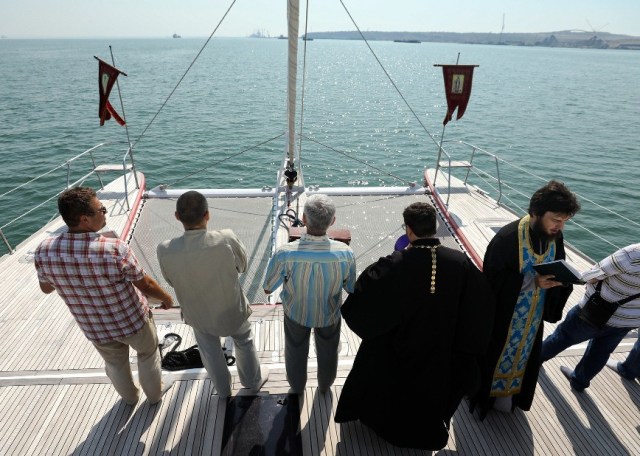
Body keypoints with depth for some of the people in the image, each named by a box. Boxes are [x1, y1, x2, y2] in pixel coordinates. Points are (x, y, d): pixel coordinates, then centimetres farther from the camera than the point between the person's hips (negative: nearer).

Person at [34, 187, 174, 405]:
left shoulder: (44, 250, -21)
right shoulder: (116, 249, -34)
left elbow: (46, 288, 0)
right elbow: (146, 285, -19)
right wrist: (166, 298, 1)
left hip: (95, 328, 4)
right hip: (133, 321, -4)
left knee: (115, 363, 32)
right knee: (148, 355, 27)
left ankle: (129, 396, 58)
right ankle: (154, 393, 52)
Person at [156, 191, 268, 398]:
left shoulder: (165, 250, -28)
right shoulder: (227, 239, -33)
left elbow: (171, 281, -8)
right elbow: (242, 265, -11)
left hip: (198, 315, 1)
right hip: (232, 311, -1)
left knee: (210, 352, 30)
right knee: (244, 342, 30)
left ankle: (223, 390, 55)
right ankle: (253, 381, 53)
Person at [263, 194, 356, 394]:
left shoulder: (284, 254, -36)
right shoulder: (345, 253, -32)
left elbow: (268, 289, -18)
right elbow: (352, 289, -14)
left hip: (296, 312, 0)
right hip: (329, 314, 1)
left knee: (296, 351, 30)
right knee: (328, 353, 31)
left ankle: (297, 387, 58)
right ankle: (325, 386, 60)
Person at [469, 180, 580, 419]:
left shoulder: (555, 237, -10)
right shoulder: (507, 238, -30)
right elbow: (493, 282, -25)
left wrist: (561, 279, -18)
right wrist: (533, 281, -32)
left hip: (533, 315, 6)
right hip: (503, 314, -6)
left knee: (521, 354, 26)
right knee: (493, 355, 16)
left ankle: (506, 391, 51)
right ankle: (483, 392, 43)